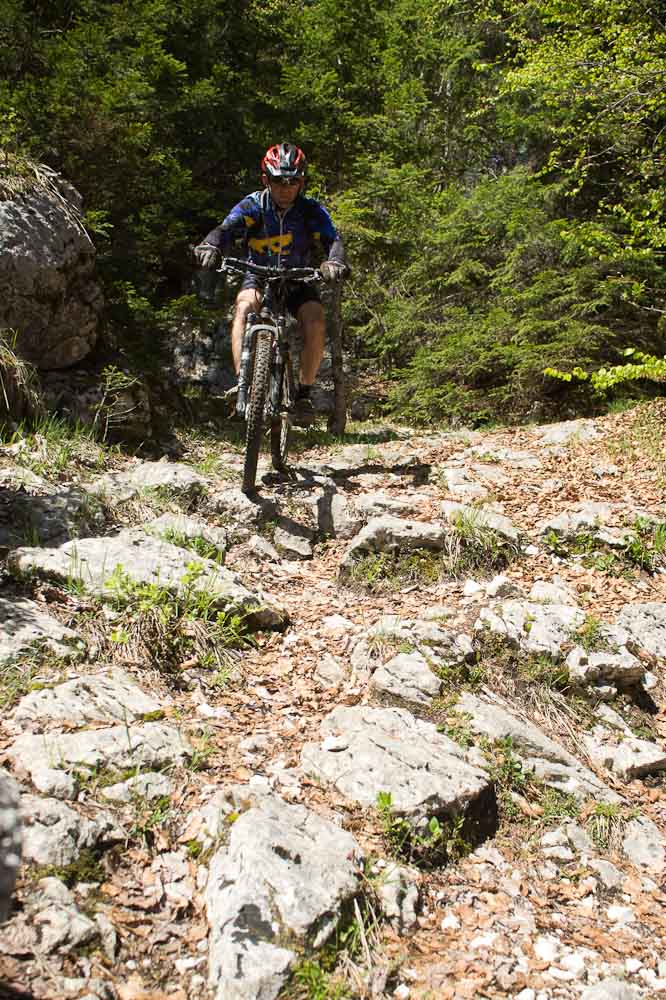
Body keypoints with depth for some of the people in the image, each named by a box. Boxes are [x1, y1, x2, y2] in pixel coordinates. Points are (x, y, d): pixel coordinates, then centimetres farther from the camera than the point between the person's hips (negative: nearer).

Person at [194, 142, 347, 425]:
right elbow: (226, 229, -29)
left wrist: (335, 261, -51)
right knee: (245, 306, -33)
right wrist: (210, 246, -53)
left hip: (298, 281, 0)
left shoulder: (311, 210, -13)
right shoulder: (252, 205, -13)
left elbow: (333, 240, -26)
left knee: (316, 319, -29)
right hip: (259, 276, 0)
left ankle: (304, 393, -18)